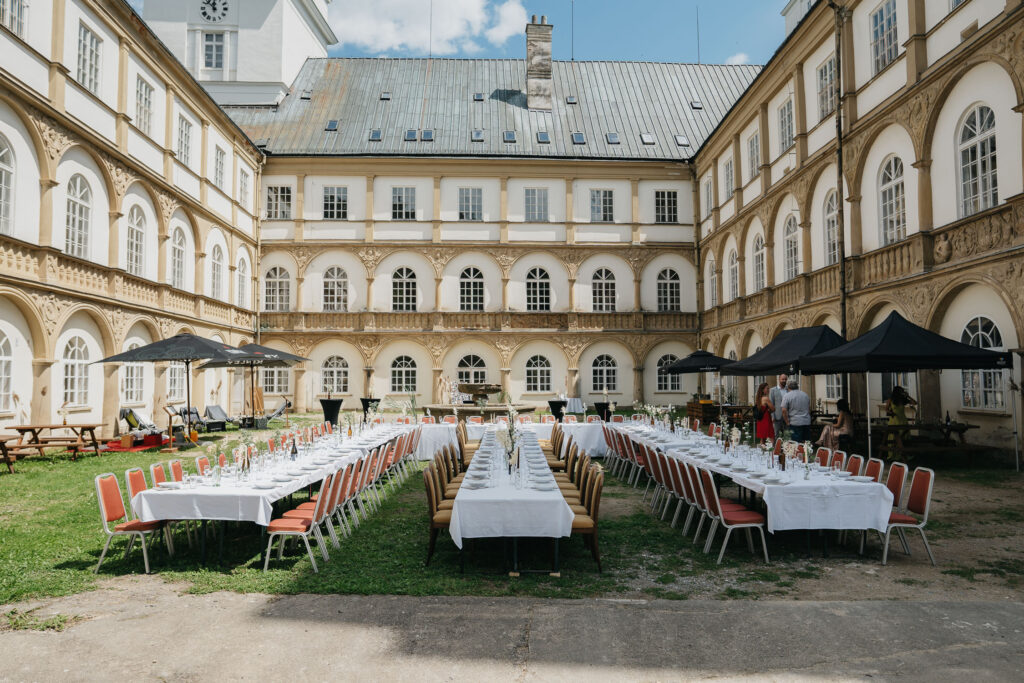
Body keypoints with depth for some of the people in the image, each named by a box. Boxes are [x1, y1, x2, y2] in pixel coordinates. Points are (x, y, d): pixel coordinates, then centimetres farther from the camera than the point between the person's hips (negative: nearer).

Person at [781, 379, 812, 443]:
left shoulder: (787, 396, -6)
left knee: (797, 443, -5)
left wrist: (787, 422, -4)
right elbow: (809, 409, 21)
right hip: (807, 422, 5)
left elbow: (784, 410, -13)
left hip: (795, 423, -5)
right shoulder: (805, 395, 13)